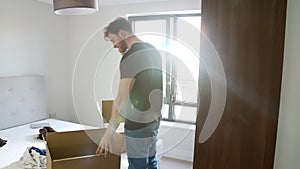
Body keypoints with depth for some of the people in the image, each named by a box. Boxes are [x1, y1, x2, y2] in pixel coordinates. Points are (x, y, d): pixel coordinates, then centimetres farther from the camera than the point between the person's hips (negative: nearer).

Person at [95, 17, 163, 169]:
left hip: (138, 124, -9)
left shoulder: (130, 57, -19)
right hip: (155, 119, 9)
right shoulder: (153, 50, 8)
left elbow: (122, 99, -24)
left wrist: (109, 132, -21)